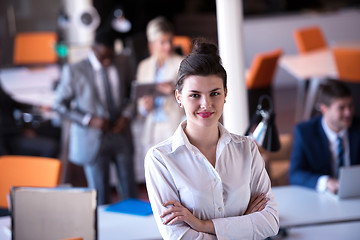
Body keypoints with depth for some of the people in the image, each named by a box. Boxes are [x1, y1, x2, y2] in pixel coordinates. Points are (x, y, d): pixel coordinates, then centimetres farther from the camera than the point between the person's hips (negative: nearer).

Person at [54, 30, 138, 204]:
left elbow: (132, 93, 13)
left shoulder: (122, 63, 0)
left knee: (129, 191, 10)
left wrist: (127, 115, -6)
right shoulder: (74, 71, -10)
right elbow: (60, 105, -5)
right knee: (100, 196, 4)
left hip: (121, 134, 3)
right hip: (93, 139, -3)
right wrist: (90, 120, -15)